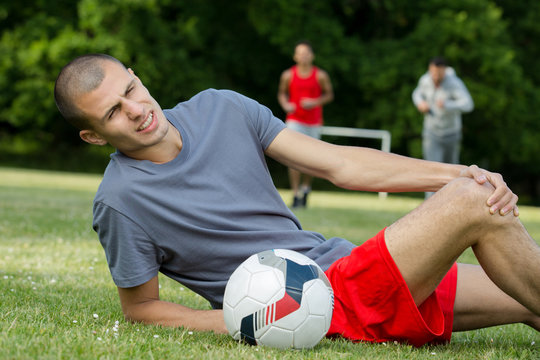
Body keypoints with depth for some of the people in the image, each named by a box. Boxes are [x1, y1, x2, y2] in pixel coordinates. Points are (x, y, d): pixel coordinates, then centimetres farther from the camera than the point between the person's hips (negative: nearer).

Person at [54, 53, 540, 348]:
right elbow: (139, 307, -2)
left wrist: (452, 174, -6)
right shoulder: (119, 200, -13)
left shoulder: (219, 108, 3)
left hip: (338, 261, 7)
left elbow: (338, 165, 4)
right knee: (472, 205, -18)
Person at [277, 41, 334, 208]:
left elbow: (329, 95, 5)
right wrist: (286, 105, -8)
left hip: (314, 122, 1)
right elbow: (282, 93, 12)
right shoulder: (288, 75, -2)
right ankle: (296, 194, -9)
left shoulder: (320, 75, -4)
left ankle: (306, 187, 34)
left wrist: (315, 102, -12)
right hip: (295, 120, -1)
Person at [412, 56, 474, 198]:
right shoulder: (425, 80, -9)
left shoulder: (455, 83, -23)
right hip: (431, 134, 1)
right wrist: (420, 103, -9)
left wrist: (446, 105, -52)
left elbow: (467, 104, -37)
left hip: (451, 134, -1)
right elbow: (417, 93, 15)